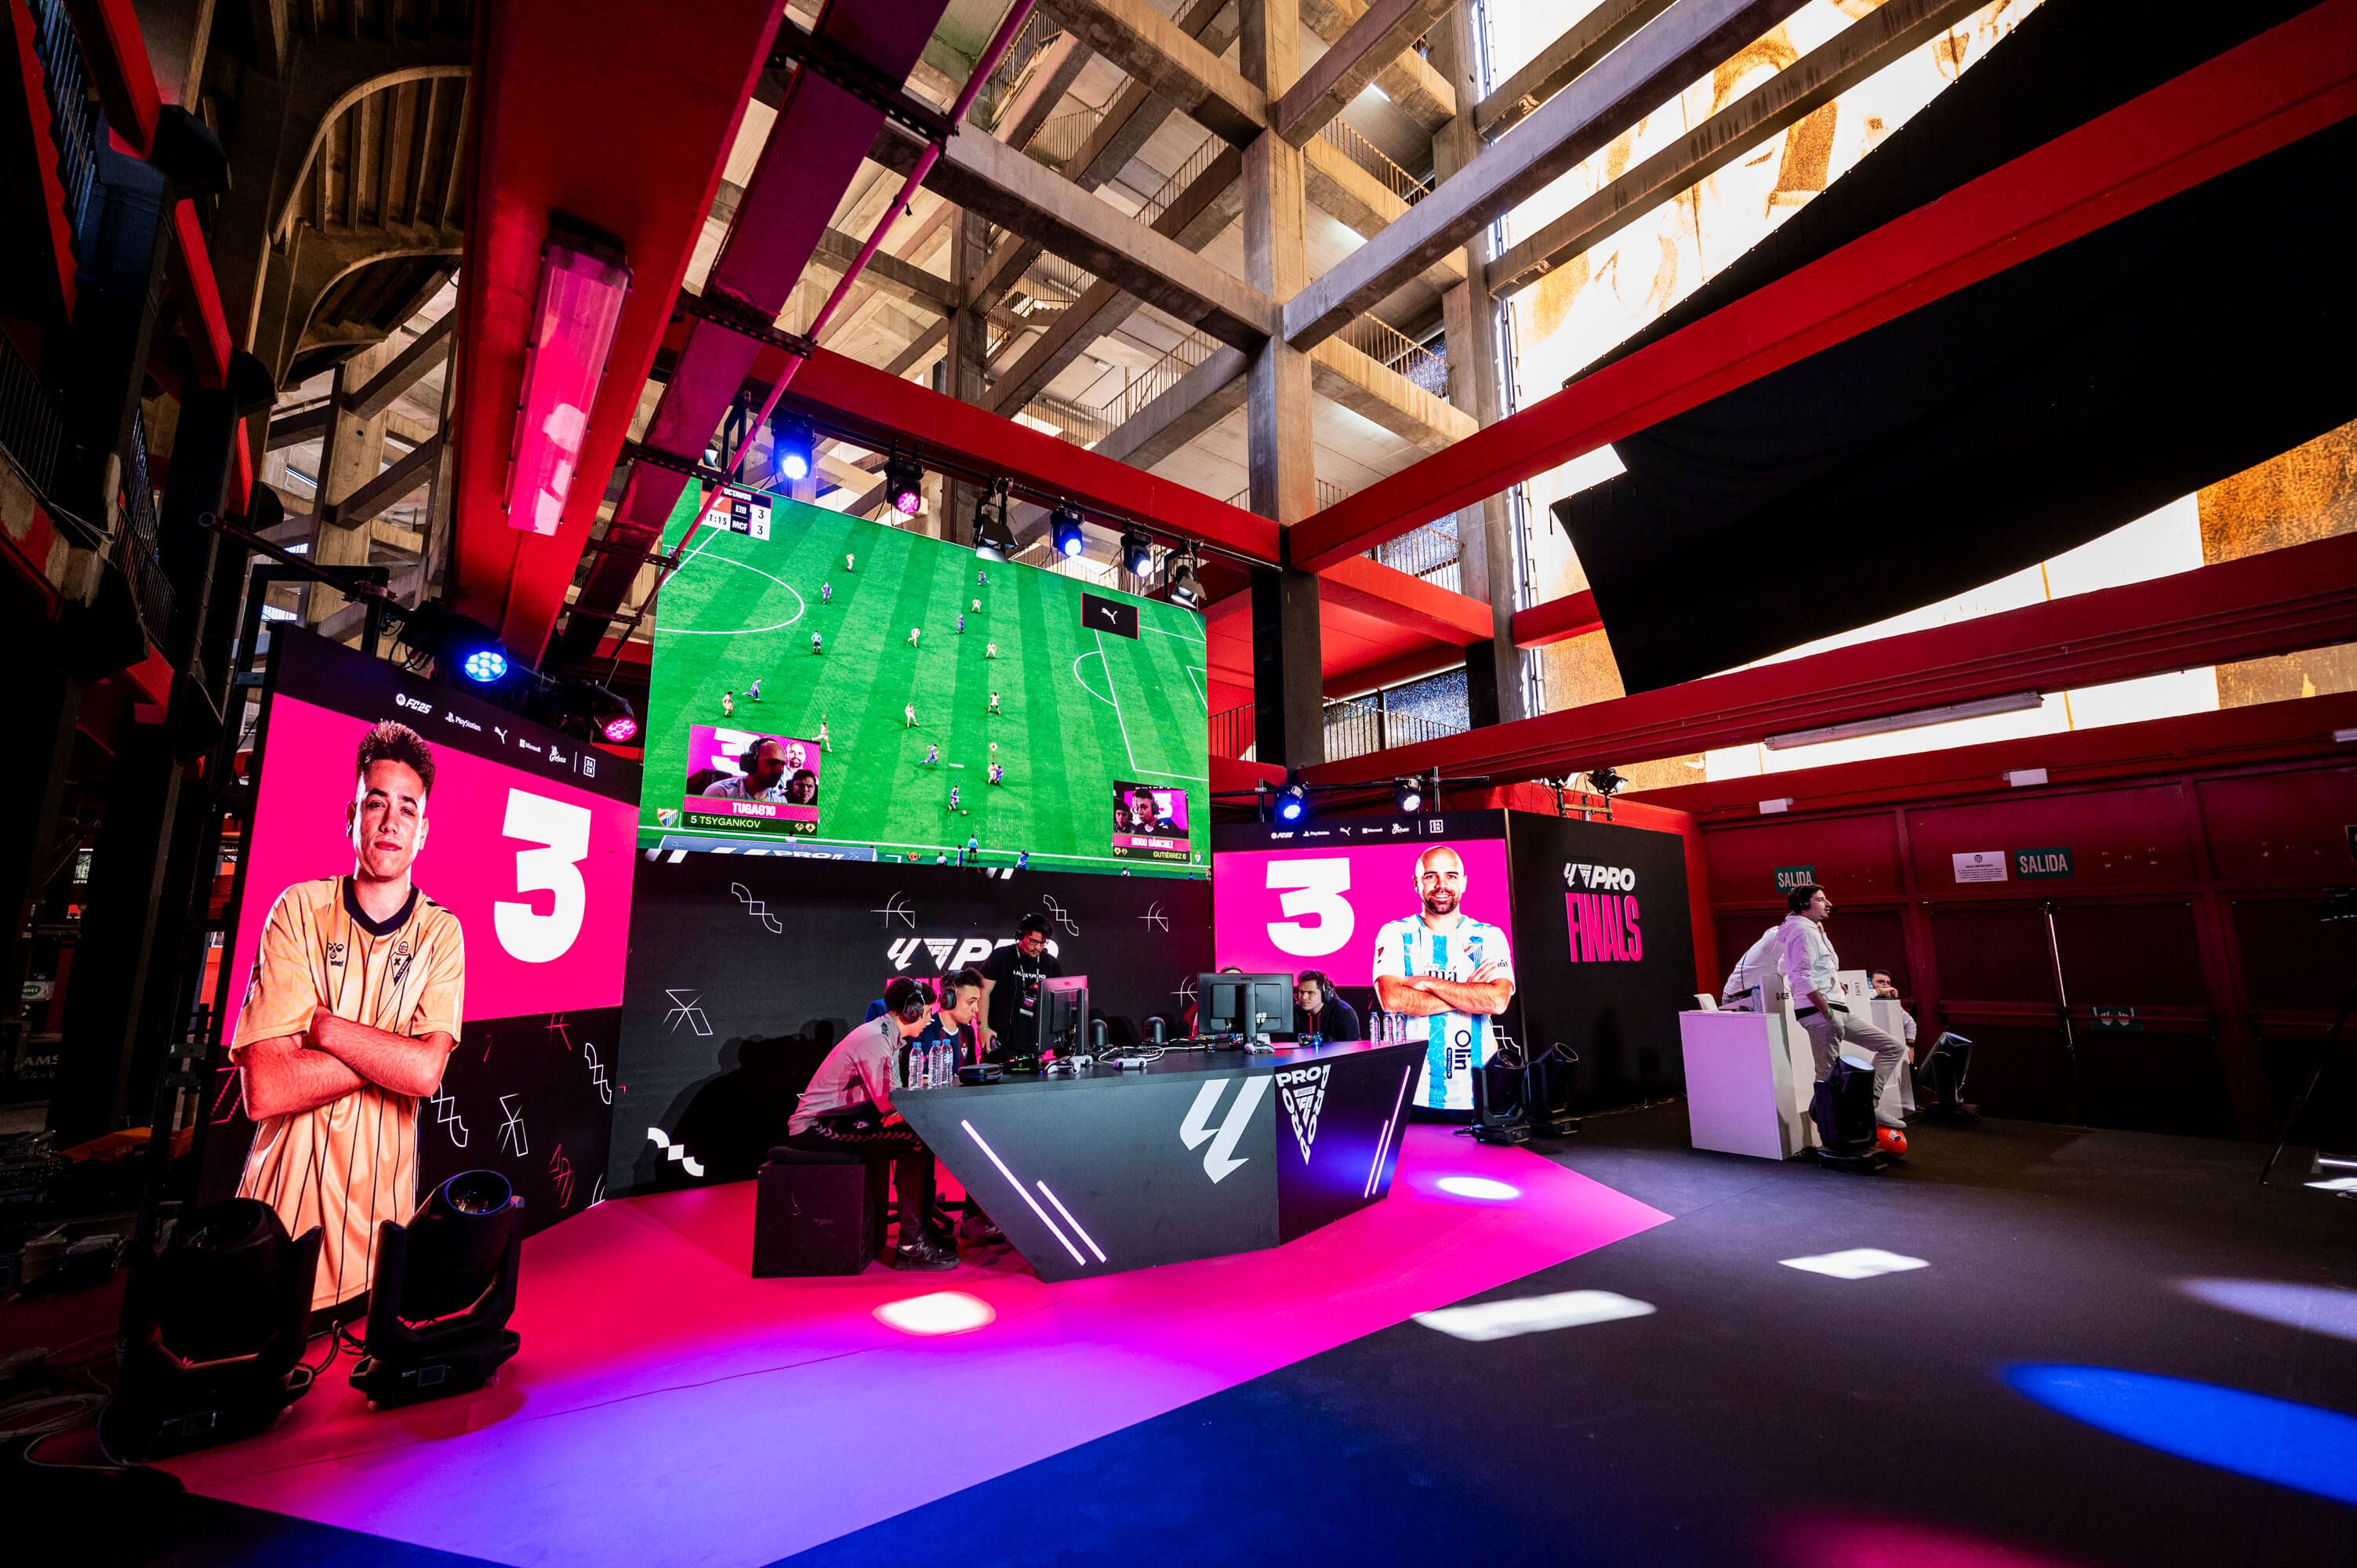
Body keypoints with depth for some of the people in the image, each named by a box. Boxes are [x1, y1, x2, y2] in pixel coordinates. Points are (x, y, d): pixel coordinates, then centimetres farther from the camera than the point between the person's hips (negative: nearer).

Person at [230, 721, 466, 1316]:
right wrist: (391, 1052, -15)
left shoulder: (440, 932, -4)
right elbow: (265, 1089, -14)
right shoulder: (300, 910, -7)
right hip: (283, 1200, 0)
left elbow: (426, 1072, -16)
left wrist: (320, 1024, -15)